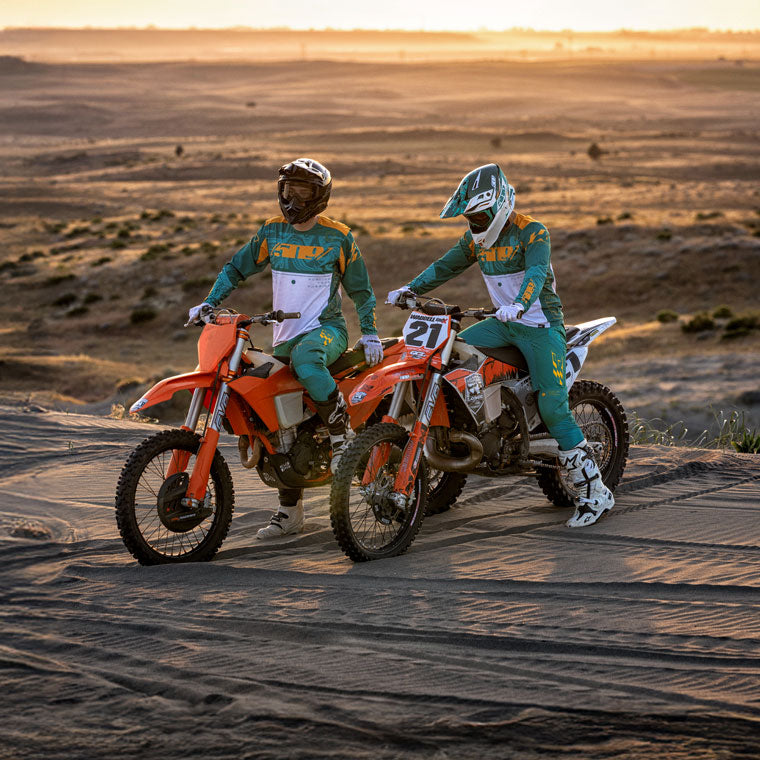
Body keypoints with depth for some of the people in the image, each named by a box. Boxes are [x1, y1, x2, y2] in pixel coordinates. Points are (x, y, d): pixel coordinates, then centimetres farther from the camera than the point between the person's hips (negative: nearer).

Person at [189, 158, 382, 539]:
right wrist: (210, 301, 2)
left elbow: (360, 289, 7)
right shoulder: (272, 233, 7)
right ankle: (290, 511, 12)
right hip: (285, 335, 5)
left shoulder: (338, 237, -1)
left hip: (326, 327, -5)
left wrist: (370, 333, 0)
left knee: (306, 361, -41)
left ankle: (341, 433, -25)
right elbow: (236, 267, 15)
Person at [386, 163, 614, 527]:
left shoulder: (532, 232, -15)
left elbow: (536, 273, -31)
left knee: (552, 407, -15)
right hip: (503, 323, 7)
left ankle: (594, 490, -10)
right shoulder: (476, 238, 8)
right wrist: (410, 288, -1)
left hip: (540, 324, -7)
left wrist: (519, 305, -50)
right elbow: (445, 266, 14)